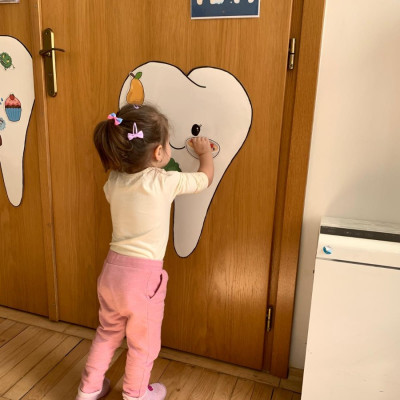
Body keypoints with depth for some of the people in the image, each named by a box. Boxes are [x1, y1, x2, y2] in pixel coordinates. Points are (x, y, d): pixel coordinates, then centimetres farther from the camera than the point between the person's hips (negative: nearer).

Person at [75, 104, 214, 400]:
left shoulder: (114, 181, -2)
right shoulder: (166, 182, -16)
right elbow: (207, 177, 0)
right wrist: (205, 150, 19)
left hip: (112, 270, 6)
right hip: (143, 275, -5)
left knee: (108, 333, 28)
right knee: (143, 342, 20)